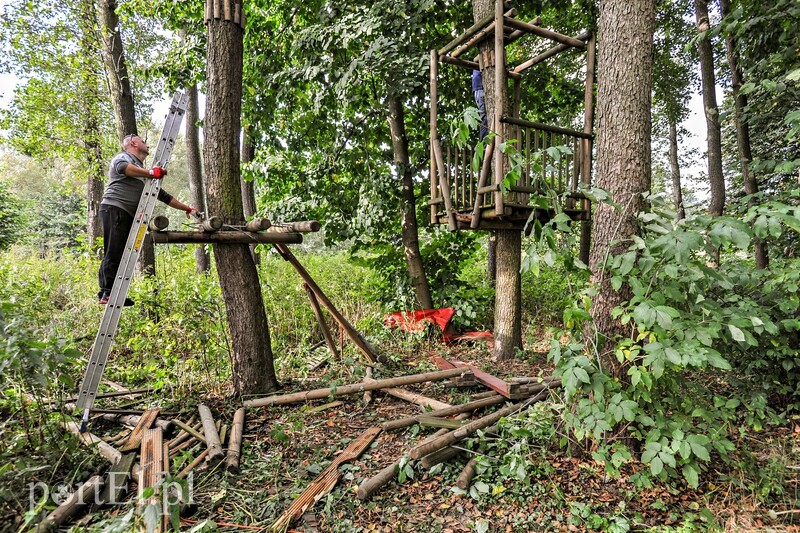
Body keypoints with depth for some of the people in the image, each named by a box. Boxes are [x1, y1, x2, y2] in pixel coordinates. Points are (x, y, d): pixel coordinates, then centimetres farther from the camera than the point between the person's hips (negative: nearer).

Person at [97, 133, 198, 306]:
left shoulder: (143, 172, 30)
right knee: (114, 253, -15)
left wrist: (187, 208, 27)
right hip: (114, 209, -8)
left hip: (128, 215, 8)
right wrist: (150, 173, -25)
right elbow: (122, 167, -19)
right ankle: (106, 293, -17)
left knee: (123, 256, 1)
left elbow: (163, 195, 30)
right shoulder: (122, 157, 8)